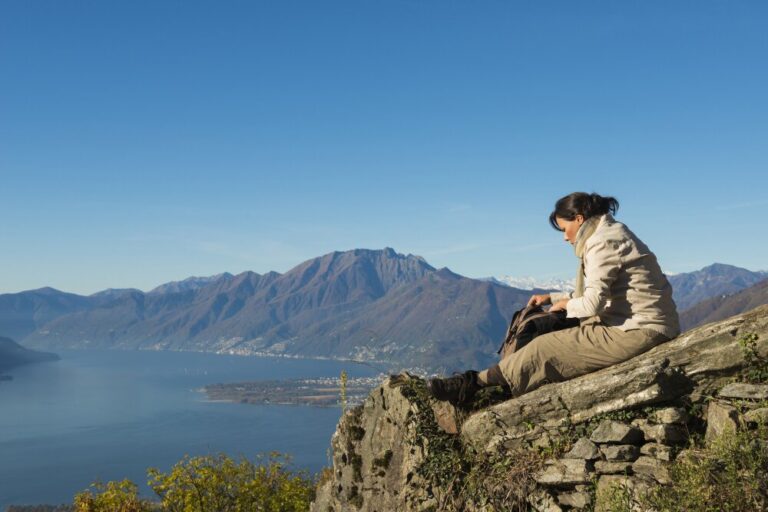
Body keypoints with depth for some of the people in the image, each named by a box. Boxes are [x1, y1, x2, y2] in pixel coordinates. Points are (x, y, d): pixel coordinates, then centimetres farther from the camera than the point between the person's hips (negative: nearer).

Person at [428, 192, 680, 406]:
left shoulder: (602, 242, -14)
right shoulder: (612, 234, 19)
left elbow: (593, 302, -22)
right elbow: (599, 293, 25)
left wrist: (567, 304, -1)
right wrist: (552, 298, 20)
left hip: (638, 332, -10)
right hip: (650, 328, 10)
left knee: (547, 347, -9)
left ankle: (474, 383, -3)